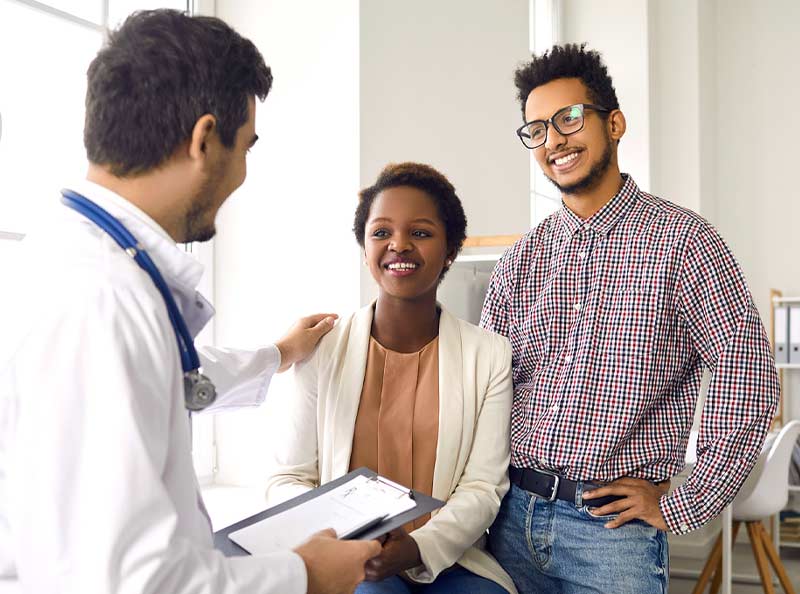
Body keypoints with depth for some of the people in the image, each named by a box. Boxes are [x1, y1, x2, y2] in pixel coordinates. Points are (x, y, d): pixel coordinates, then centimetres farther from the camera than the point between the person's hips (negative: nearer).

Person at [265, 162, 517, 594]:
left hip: (448, 559, 2)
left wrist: (419, 548, -20)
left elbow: (483, 486, -2)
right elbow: (287, 480, 2)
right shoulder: (321, 350, 0)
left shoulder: (490, 355, 2)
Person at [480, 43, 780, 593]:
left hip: (613, 527, -4)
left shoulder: (682, 241, -7)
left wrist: (681, 507, -9)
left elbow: (747, 382, -11)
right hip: (513, 516, 5)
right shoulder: (522, 259, 7)